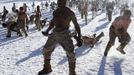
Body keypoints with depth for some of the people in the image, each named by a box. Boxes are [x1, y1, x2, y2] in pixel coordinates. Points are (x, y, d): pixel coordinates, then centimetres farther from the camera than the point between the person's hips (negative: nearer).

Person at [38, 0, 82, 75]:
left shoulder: (70, 13, -7)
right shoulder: (55, 12, 9)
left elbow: (76, 25, -4)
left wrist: (79, 37, -11)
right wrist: (47, 31, 25)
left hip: (65, 35, -5)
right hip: (54, 34, 6)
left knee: (70, 53, -13)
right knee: (46, 50, 10)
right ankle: (47, 68, 31)